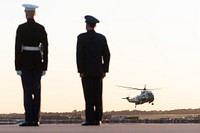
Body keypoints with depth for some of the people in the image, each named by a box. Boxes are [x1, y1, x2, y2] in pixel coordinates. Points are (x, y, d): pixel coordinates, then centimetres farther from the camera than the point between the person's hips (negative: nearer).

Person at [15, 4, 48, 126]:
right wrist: (44, 67, 9)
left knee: (27, 91, -3)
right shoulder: (41, 28, 4)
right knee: (36, 91, 5)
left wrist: (18, 67, -7)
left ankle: (29, 120, -5)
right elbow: (45, 48, 3)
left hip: (25, 62, -3)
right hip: (38, 62, 3)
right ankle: (36, 120, 4)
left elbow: (17, 48, -10)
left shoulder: (21, 28, -7)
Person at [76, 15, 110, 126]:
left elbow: (79, 55, -11)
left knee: (89, 96, -4)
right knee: (98, 96, 5)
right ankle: (97, 119, 4)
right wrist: (105, 70, 10)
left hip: (87, 71, -4)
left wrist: (80, 71, -7)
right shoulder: (101, 38, 6)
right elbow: (106, 55, 5)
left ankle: (90, 119, -6)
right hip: (98, 71, 4)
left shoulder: (82, 37, -6)